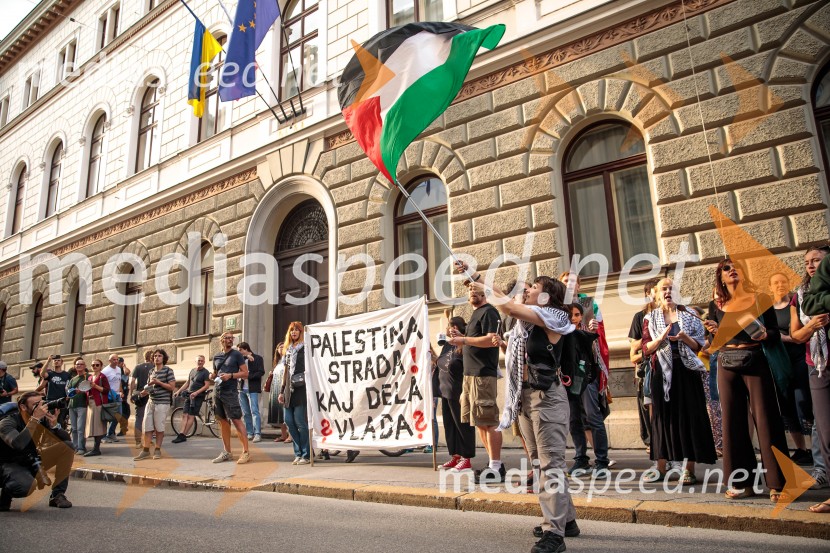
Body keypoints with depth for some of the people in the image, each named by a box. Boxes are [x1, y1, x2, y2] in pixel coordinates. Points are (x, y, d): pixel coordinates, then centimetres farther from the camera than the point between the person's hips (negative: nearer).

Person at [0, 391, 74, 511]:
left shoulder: (42, 419, -7)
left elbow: (66, 439, -8)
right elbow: (18, 444, -42)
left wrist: (54, 425, -27)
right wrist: (35, 419, -40)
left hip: (32, 461, 6)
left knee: (68, 446, -11)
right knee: (26, 485, -38)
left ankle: (57, 495, -6)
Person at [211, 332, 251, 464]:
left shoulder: (237, 354, 0)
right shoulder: (216, 357, 14)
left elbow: (245, 373, -4)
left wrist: (230, 375, -16)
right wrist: (212, 376, 1)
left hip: (230, 392, -6)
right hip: (217, 392, 6)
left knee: (236, 420, -11)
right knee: (223, 422, 10)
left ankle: (246, 452, -10)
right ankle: (226, 452, 19)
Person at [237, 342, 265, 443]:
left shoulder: (258, 358, 1)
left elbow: (261, 372, -8)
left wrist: (248, 376, -14)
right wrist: (246, 357, -10)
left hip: (252, 389, -5)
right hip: (242, 389, 5)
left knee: (254, 411, -10)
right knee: (245, 413, 8)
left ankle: (257, 434, -11)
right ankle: (249, 433, 14)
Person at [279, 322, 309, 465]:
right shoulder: (287, 350, 18)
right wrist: (281, 391, 18)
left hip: (300, 388, -6)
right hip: (289, 389, 6)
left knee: (300, 422, -6)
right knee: (289, 421, 4)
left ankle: (306, 455, 3)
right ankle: (298, 453, 14)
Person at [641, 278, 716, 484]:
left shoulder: (689, 315, 5)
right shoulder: (651, 318, 6)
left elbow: (699, 346, 3)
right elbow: (646, 349, 0)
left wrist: (684, 337, -16)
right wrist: (661, 338, -17)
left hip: (686, 370, -1)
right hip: (663, 371, 1)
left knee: (689, 416, -1)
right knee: (663, 416, 4)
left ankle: (689, 469, 4)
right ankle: (661, 467, 11)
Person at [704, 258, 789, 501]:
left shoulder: (759, 299, 5)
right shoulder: (717, 306, 10)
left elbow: (776, 332, 4)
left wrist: (765, 335, -17)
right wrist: (714, 332, -8)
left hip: (755, 362, -2)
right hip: (727, 365, 3)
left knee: (765, 419, -4)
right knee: (733, 421, 4)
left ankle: (777, 483, 4)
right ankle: (741, 482, 12)